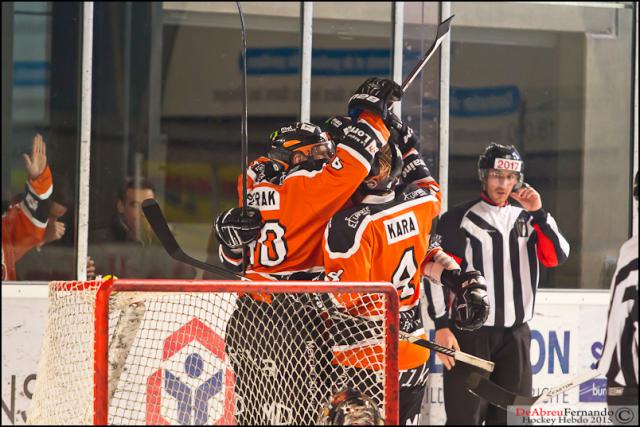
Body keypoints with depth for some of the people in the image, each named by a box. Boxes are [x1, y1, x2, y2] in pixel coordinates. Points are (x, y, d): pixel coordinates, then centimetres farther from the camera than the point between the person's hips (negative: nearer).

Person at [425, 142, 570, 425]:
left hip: (516, 335, 5)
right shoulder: (459, 220, -2)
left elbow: (557, 257, 1)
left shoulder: (526, 219, 14)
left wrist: (538, 213, -7)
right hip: (470, 334, -5)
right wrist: (442, 326, -13)